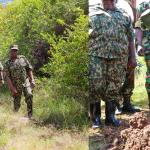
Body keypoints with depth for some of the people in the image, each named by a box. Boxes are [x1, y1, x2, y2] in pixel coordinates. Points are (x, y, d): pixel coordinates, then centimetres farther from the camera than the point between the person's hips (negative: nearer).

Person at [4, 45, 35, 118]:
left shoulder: (22, 58, 5)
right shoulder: (8, 63, 0)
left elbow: (29, 69, 8)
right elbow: (7, 77, -4)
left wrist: (32, 80, -2)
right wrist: (12, 88, -12)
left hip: (26, 82, 0)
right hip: (16, 85, 0)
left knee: (29, 95, -22)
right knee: (17, 103, 4)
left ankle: (30, 114, -17)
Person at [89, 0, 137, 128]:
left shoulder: (125, 16, 19)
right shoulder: (92, 13, 14)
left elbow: (130, 39, 16)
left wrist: (133, 57, 8)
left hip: (119, 57, 2)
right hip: (96, 55, -2)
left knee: (114, 87, 3)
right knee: (95, 85, -7)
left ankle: (110, 116, 14)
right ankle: (95, 117, 3)